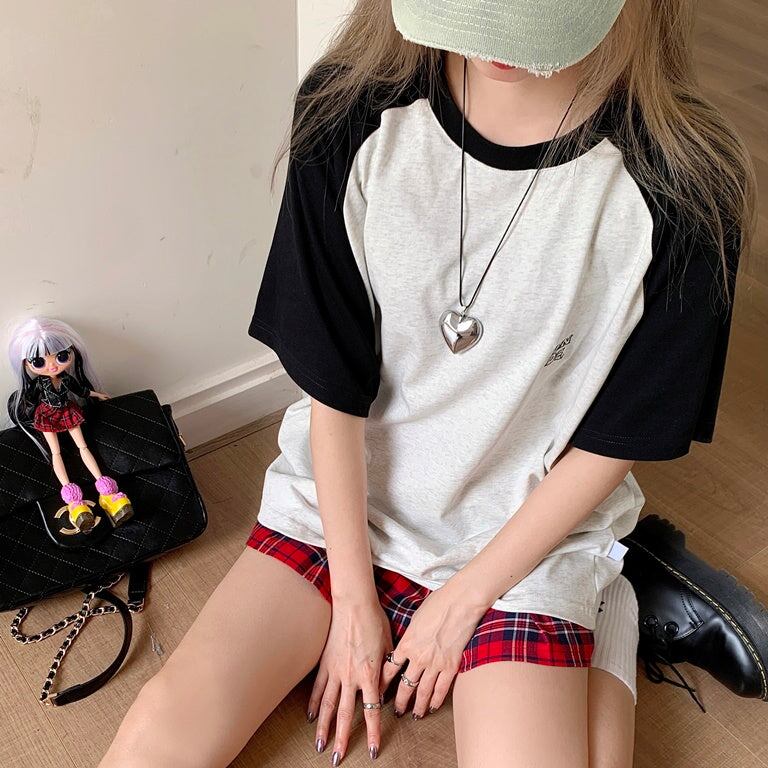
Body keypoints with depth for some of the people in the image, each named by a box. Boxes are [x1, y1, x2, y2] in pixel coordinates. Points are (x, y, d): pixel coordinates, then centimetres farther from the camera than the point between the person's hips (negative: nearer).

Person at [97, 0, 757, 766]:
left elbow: (613, 439, -9)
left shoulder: (684, 190, -19)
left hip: (528, 535, 0)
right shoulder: (348, 112, -16)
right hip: (343, 499, 1)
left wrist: (462, 599, -6)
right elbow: (333, 382, -10)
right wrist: (352, 597, -5)